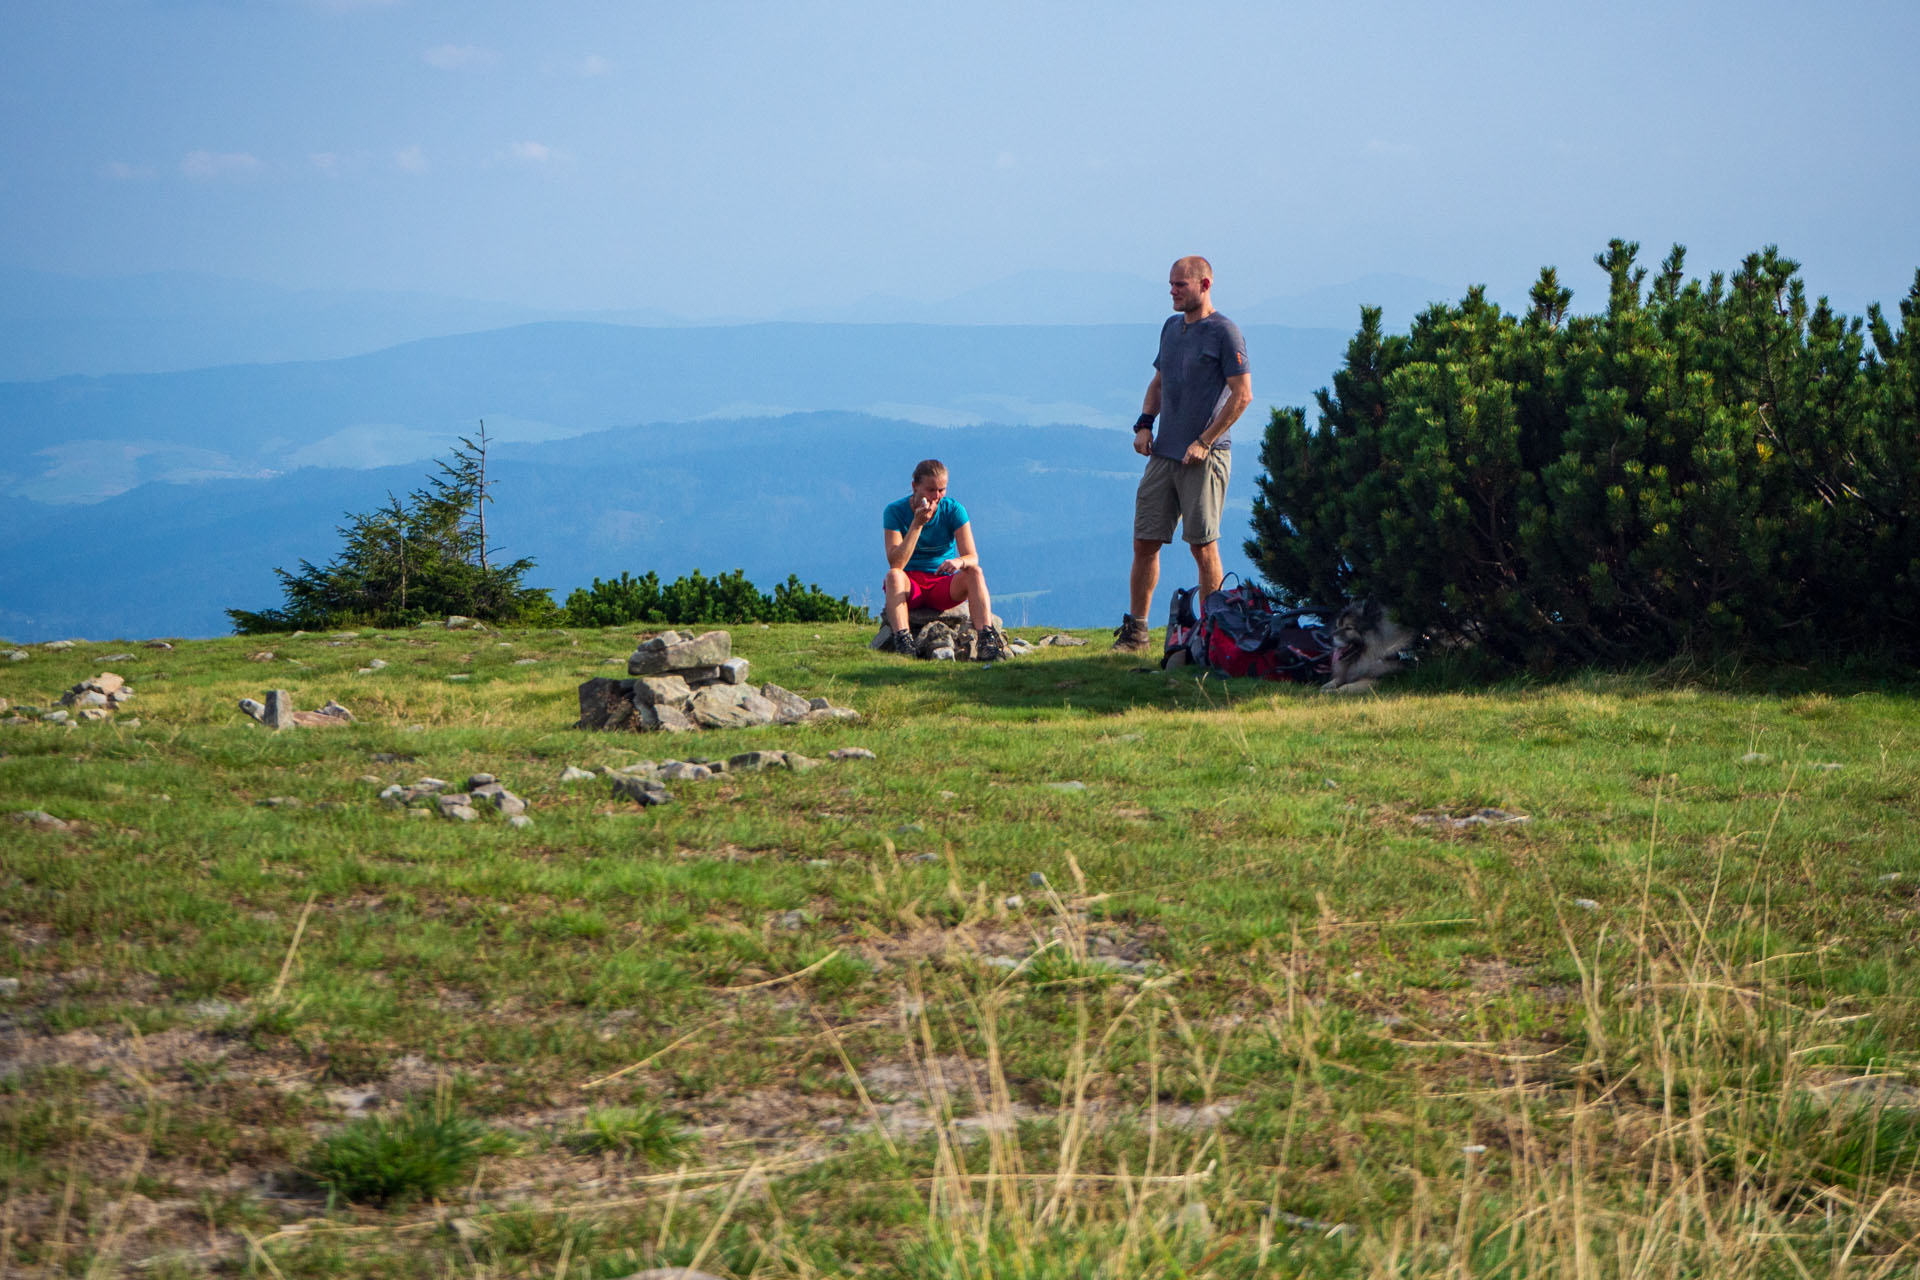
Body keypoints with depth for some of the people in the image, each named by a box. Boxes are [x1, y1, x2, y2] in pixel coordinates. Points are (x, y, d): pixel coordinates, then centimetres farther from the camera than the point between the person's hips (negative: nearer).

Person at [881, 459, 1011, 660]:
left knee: (975, 573, -27)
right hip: (910, 586, -1)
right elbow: (896, 564, -20)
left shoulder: (954, 510, -4)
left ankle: (987, 638, -42)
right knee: (893, 575, -34)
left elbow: (972, 558, -12)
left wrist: (960, 562, -37)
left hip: (944, 587, 1)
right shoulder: (895, 511, -9)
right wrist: (917, 524, -26)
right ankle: (902, 641, -50)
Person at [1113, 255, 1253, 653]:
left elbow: (1242, 395, -11)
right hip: (1163, 453, 7)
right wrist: (1145, 423, 8)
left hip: (1204, 457, -7)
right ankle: (1135, 630, 11)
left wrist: (1204, 442, -15)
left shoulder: (1225, 333, -6)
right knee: (1145, 542, 4)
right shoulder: (1171, 327, 16)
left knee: (1203, 546, -4)